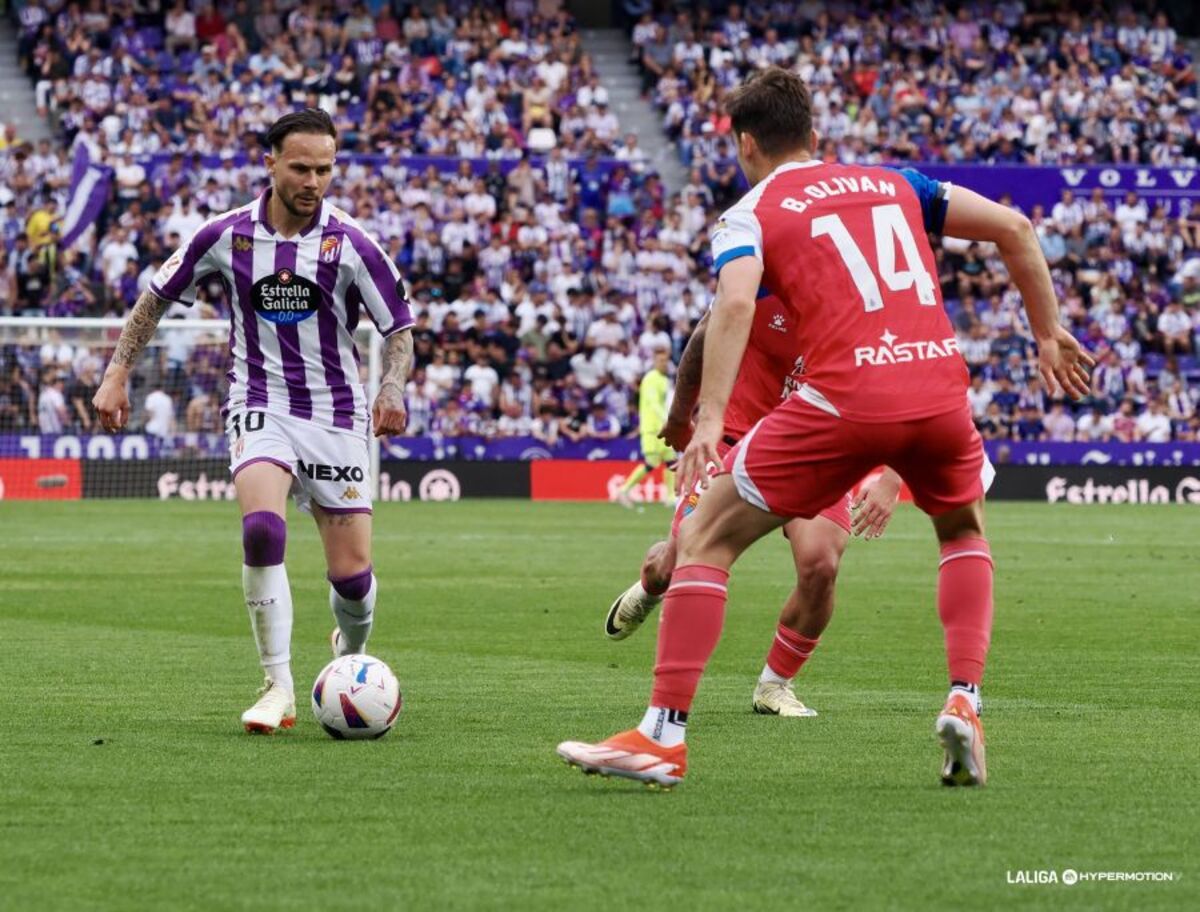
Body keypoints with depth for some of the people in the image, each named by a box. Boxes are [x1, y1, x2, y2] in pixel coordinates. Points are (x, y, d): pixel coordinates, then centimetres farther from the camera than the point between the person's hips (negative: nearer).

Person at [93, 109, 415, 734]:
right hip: (260, 407, 0)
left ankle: (351, 652, 34)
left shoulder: (350, 243, -7)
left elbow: (400, 329, -1)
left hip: (336, 413, 0)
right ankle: (278, 687, -20)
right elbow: (156, 298, 10)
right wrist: (117, 374, 4)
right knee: (262, 529, -28)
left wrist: (392, 389, -19)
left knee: (352, 576, -2)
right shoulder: (227, 236, -3)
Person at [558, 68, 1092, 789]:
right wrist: (1048, 333, 27)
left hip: (844, 400, -4)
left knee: (705, 541, 8)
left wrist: (711, 419, -19)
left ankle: (663, 735, 1)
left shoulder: (750, 214, 10)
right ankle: (965, 701, 14)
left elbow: (735, 303, -11)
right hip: (941, 387, 4)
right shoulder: (895, 184, 23)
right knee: (965, 532, 33)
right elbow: (1014, 228, 20)